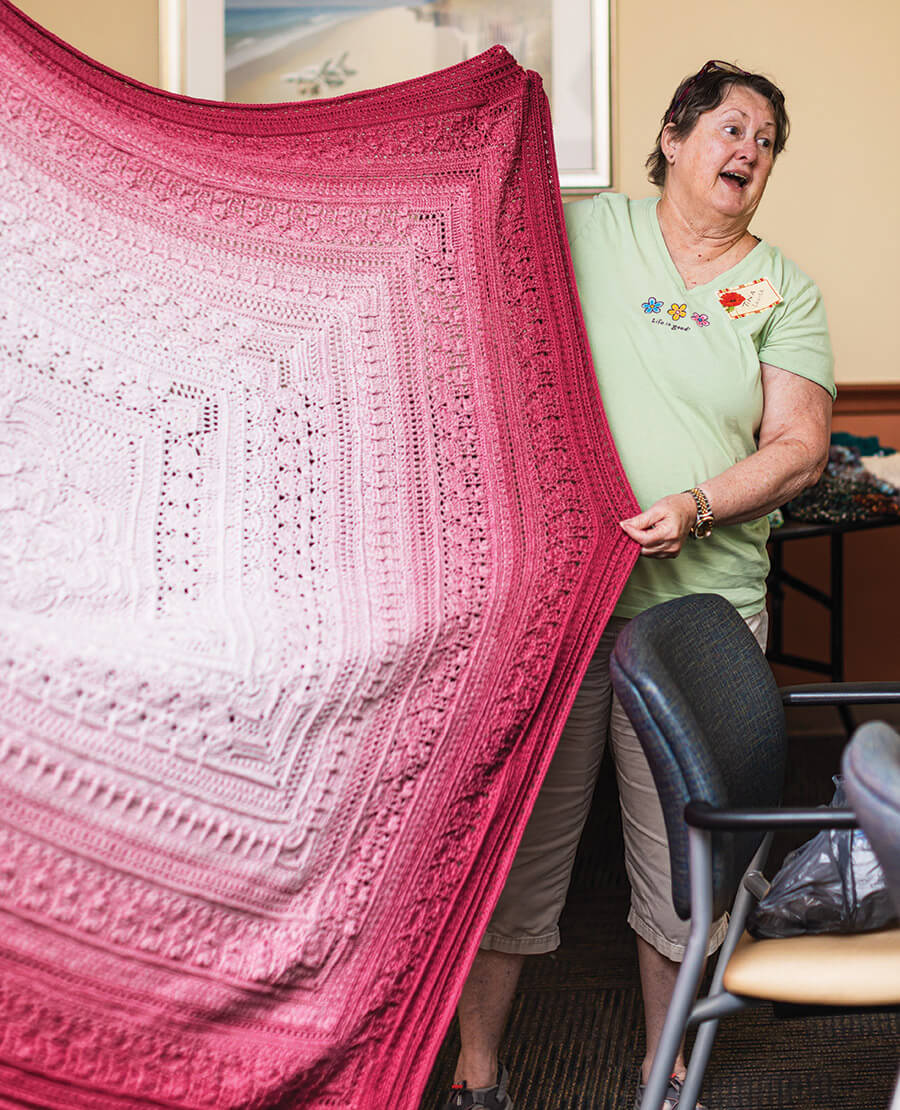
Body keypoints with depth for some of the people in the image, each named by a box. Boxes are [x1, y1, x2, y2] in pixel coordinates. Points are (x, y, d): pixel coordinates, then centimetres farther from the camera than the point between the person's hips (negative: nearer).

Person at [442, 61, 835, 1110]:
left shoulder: (782, 290, 8)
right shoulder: (578, 233, 7)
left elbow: (799, 446, 1)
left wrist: (696, 506, -15)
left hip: (700, 608, 1)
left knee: (681, 851, 8)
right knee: (514, 835, 5)